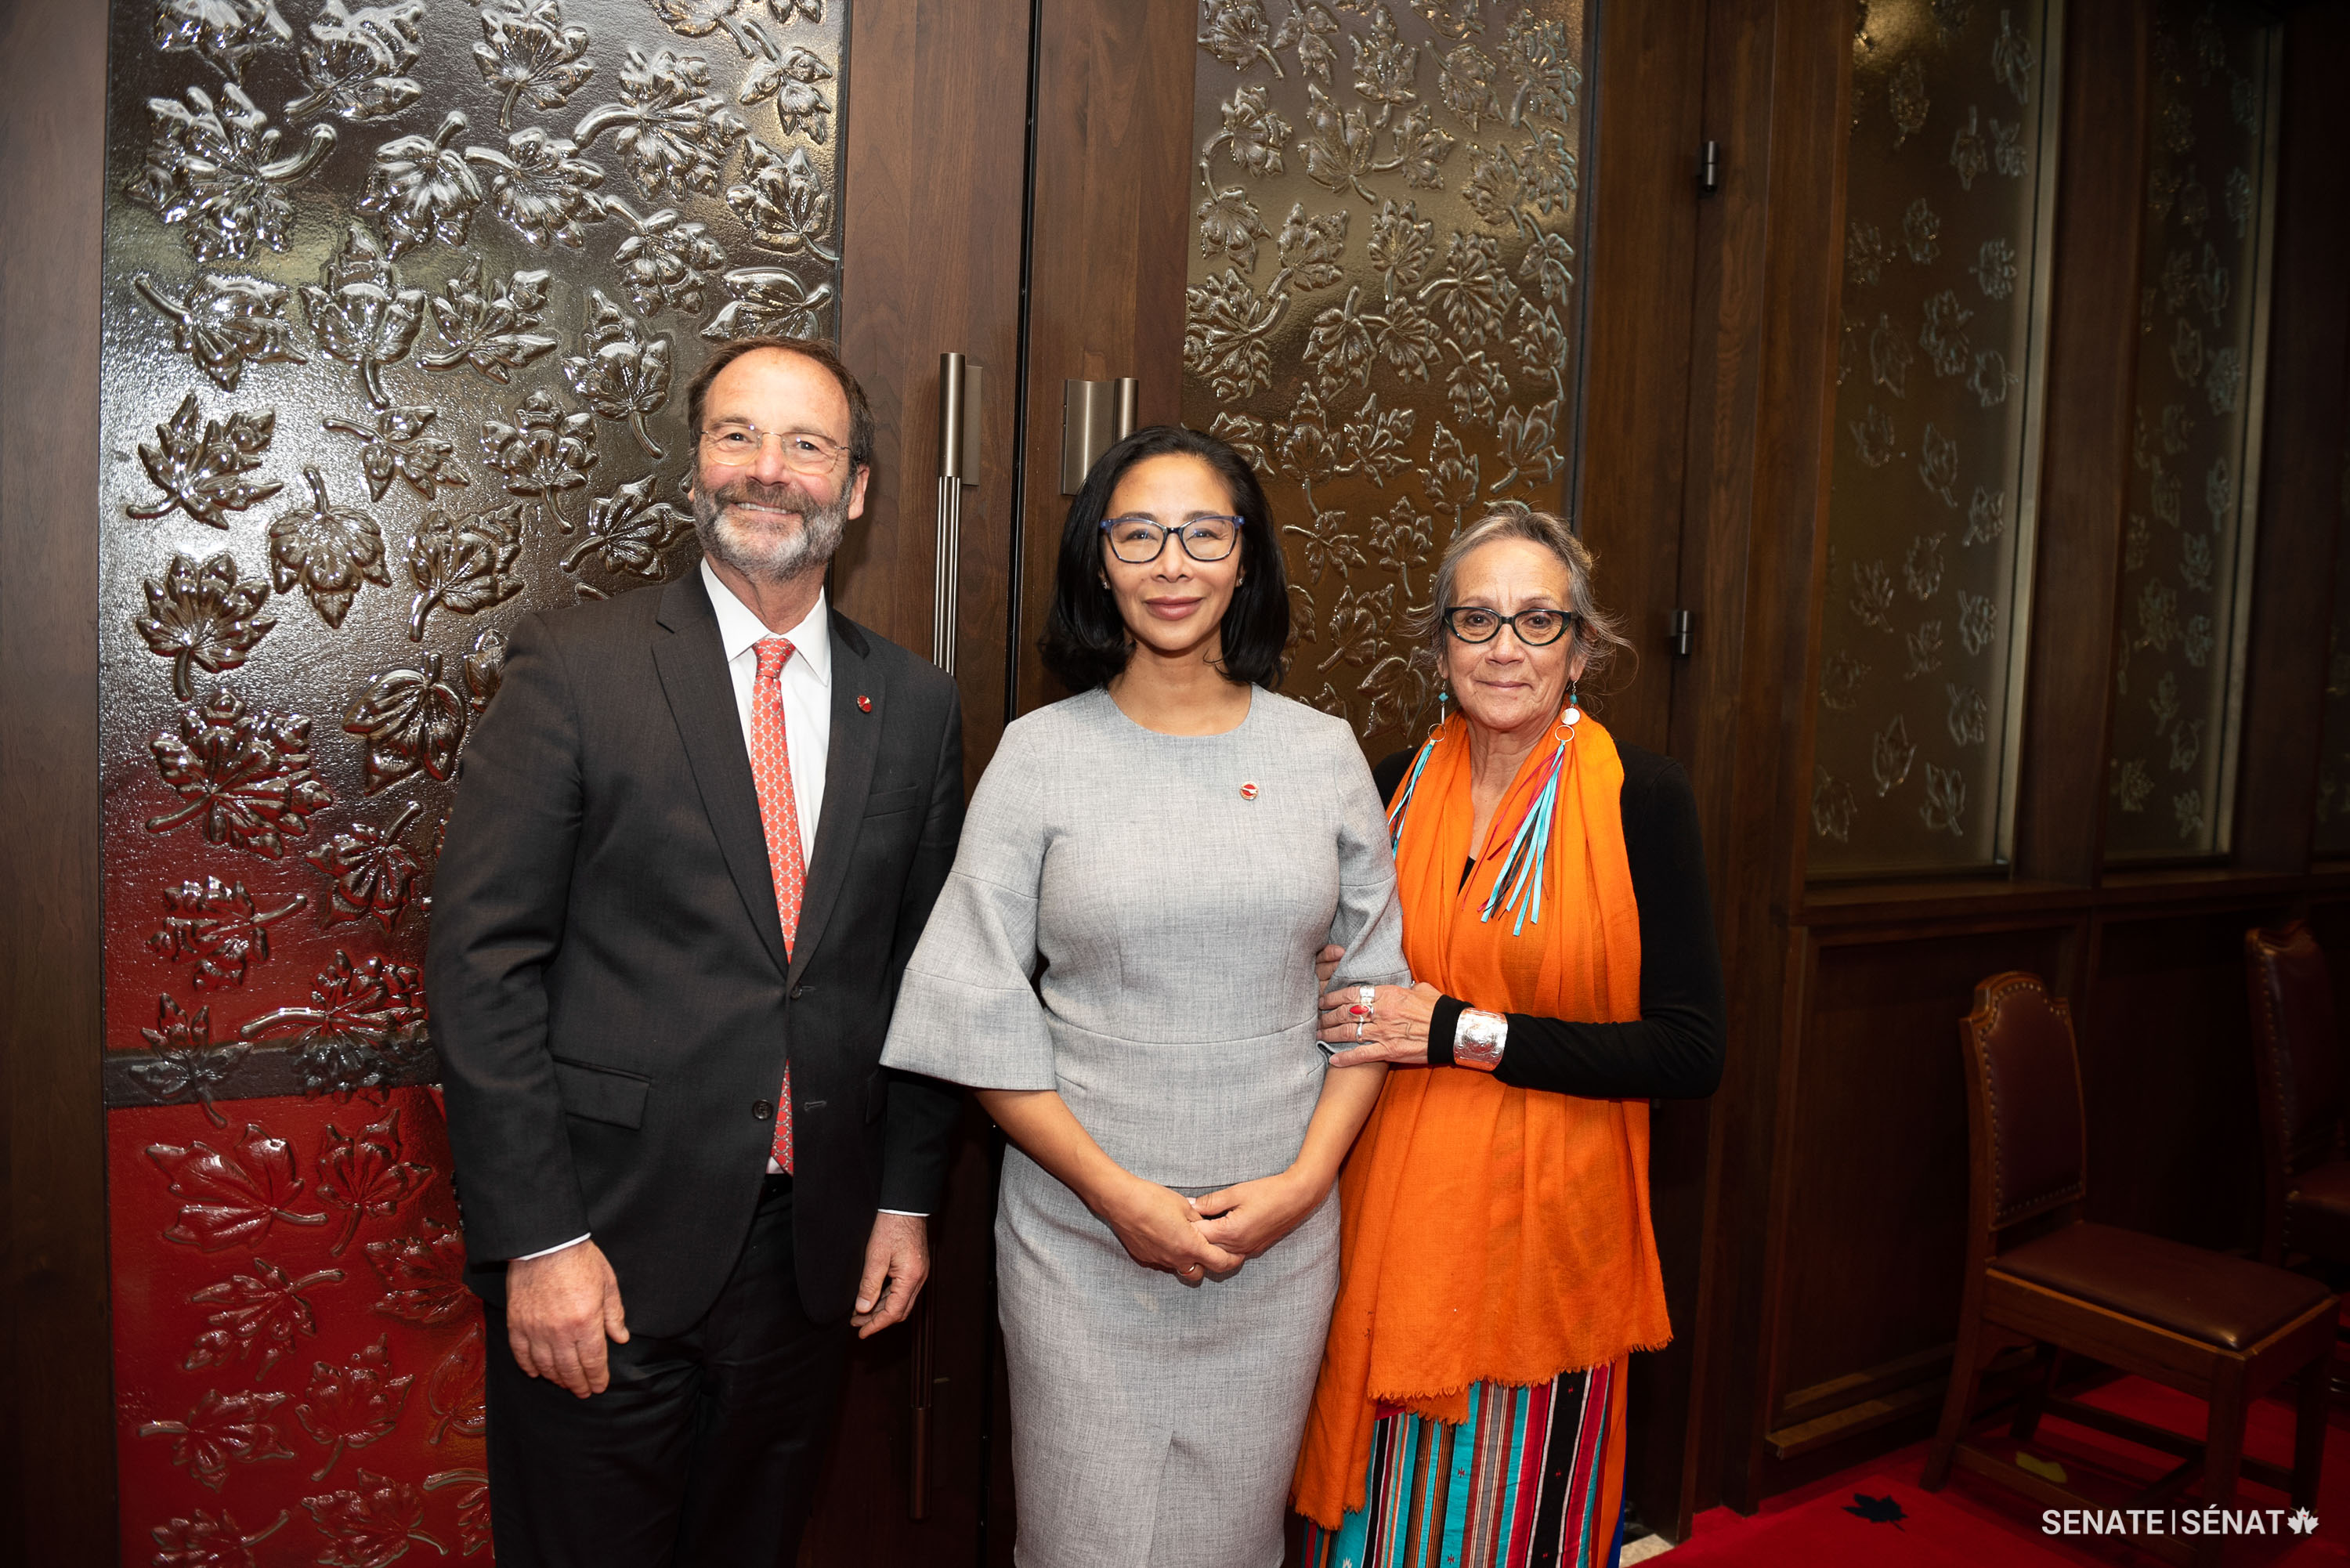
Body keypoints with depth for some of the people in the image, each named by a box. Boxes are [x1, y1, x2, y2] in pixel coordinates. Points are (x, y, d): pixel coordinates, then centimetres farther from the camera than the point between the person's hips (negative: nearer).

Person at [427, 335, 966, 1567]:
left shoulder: (913, 704, 4)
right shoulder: (574, 666, -7)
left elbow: (920, 966, 8)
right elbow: (482, 960, -10)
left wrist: (906, 1198, 6)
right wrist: (536, 1240, -13)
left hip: (815, 1257, 4)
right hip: (606, 1247, -3)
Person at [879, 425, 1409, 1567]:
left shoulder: (1323, 754, 2)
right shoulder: (1041, 755, -4)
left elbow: (1372, 991, 5)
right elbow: (980, 1019, -4)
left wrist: (1303, 1180, -6)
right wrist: (1118, 1192, -10)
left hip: (1279, 1238, 2)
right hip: (1081, 1237, -1)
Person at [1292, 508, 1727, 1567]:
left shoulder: (1641, 796, -8)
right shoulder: (1395, 786, 2)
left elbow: (1690, 1053, -12)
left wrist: (1465, 1033, -16)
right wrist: (1332, 1000, -4)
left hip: (1551, 1221, -3)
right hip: (1395, 1217, 3)